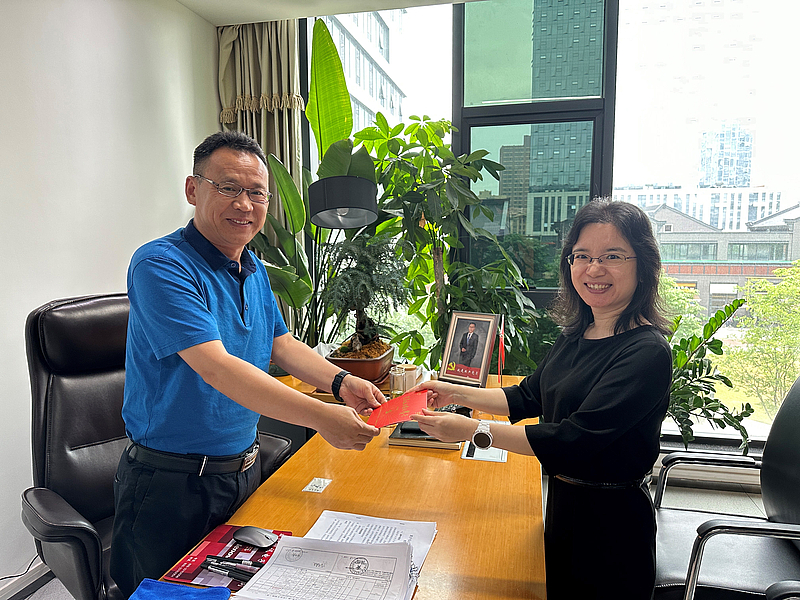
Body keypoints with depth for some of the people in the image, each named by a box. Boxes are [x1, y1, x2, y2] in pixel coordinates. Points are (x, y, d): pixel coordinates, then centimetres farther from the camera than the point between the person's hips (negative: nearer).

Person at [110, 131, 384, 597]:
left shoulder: (255, 270, 5)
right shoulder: (161, 265, -21)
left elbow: (281, 344, 8)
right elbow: (216, 368, -31)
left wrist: (340, 381, -10)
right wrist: (320, 416, -36)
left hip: (244, 468, 7)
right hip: (172, 484, -7)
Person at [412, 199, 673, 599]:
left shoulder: (647, 352, -24)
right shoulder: (575, 335, 1)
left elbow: (575, 438, -29)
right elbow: (528, 398, 10)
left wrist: (474, 431, -30)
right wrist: (455, 394, 3)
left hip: (612, 522, -7)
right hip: (564, 503, 7)